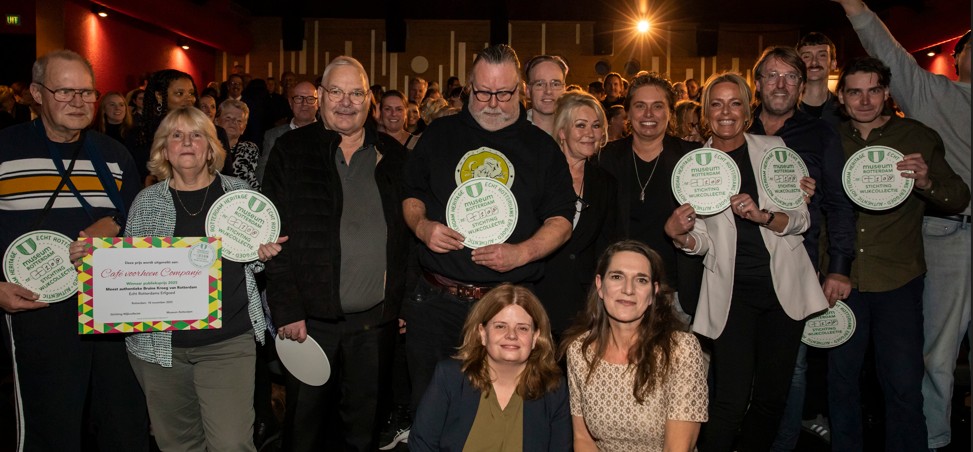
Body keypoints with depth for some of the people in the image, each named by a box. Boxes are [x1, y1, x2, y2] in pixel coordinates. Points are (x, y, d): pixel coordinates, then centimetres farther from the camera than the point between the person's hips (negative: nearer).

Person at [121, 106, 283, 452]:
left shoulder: (239, 192, 5)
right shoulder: (147, 202, 6)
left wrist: (263, 255, -6)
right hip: (161, 342, 1)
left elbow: (252, 263, 15)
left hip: (229, 342, -1)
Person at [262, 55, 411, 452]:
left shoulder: (393, 155, 7)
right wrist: (286, 311, -10)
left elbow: (407, 235, 8)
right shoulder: (292, 151, -1)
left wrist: (404, 302, 4)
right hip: (311, 316, -2)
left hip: (376, 319, 2)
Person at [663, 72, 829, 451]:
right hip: (731, 290, -2)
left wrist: (762, 216, -20)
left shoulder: (773, 148, 3)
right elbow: (702, 242, 2)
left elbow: (801, 218, 0)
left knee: (772, 395, 11)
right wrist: (680, 235, -21)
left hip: (784, 284, 2)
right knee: (731, 401, -9)